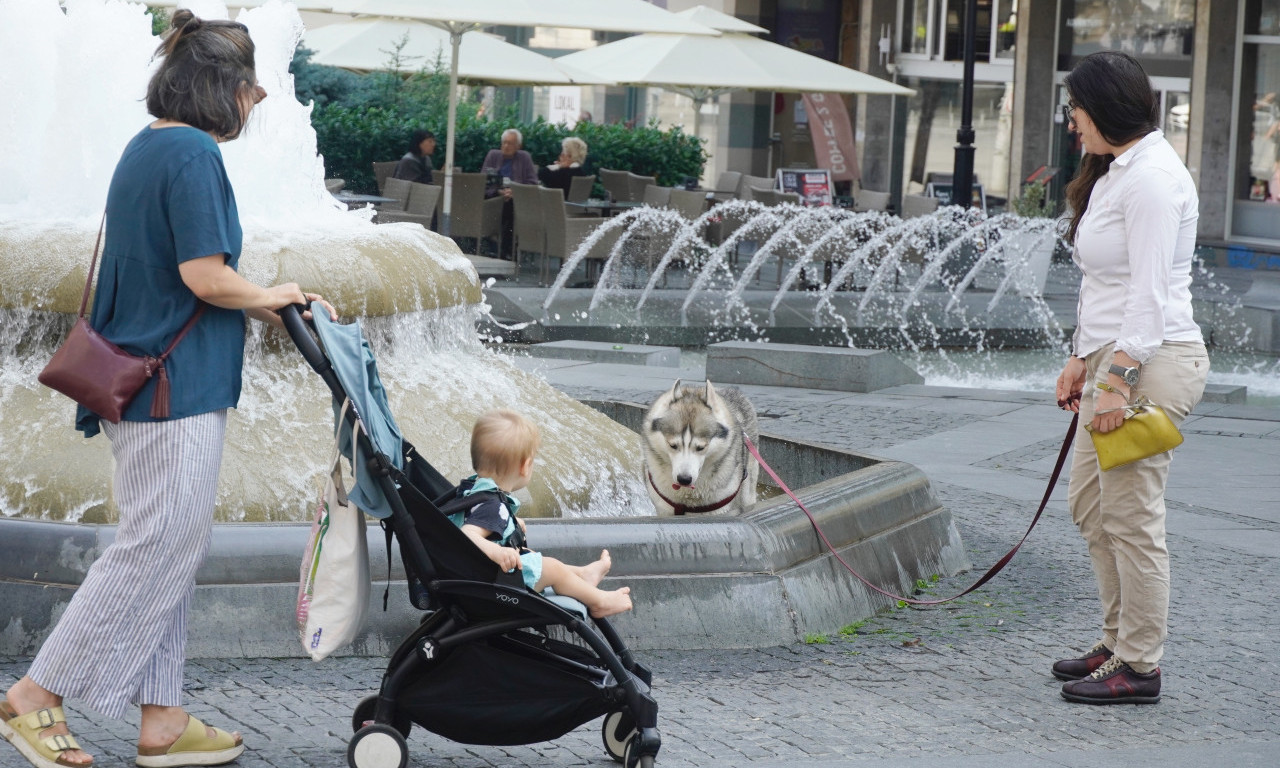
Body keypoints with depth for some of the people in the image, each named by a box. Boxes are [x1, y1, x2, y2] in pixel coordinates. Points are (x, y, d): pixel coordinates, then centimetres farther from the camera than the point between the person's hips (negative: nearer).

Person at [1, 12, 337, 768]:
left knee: (169, 549, 13)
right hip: (178, 386, -10)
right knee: (159, 548, -3)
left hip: (140, 380, 10)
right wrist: (268, 296, -3)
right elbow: (205, 276, -21)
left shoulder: (146, 147, 14)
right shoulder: (195, 154, -17)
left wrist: (257, 305, 16)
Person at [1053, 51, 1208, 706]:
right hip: (1115, 358, 11)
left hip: (1152, 361, -11)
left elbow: (1150, 294, -20)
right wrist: (1082, 358, 21)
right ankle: (1118, 643, 25)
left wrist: (1117, 379, -23)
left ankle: (1139, 667, 0)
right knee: (1089, 503, 15)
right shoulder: (1116, 172, 18)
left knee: (1131, 516, -7)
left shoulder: (1151, 179, -15)